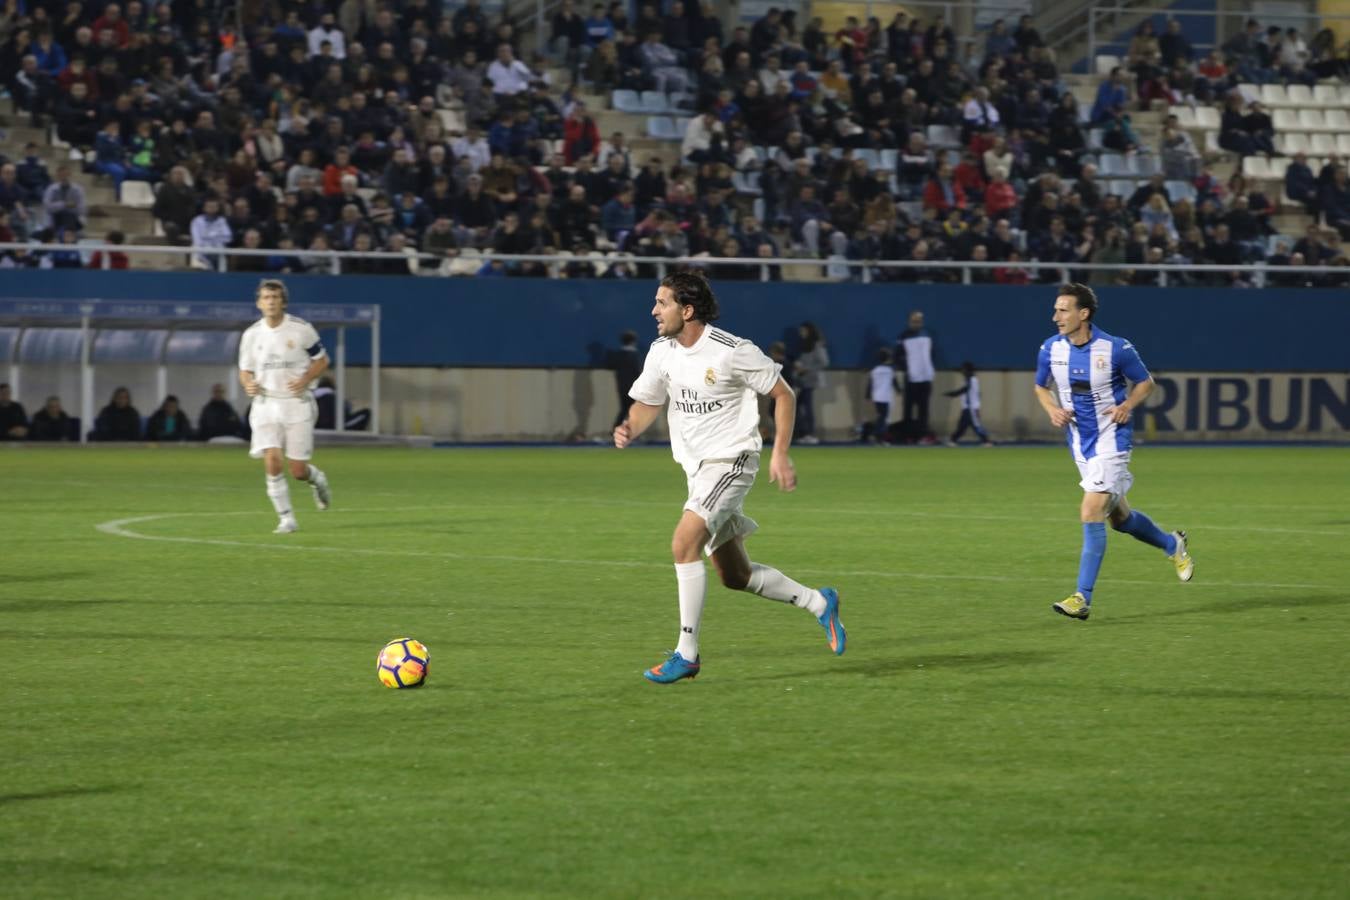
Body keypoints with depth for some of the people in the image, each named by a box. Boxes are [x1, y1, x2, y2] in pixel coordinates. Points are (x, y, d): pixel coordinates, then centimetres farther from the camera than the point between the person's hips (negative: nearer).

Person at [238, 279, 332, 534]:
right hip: (265, 405, 2)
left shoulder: (301, 329, -5)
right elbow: (245, 370, 12)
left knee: (298, 471, -2)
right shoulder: (251, 335, 2)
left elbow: (321, 359, 5)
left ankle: (316, 479, 36)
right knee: (272, 461, -15)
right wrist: (248, 384, -12)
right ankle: (286, 519, -3)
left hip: (296, 403, -2)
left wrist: (306, 379, -13)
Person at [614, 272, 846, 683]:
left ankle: (687, 653, -19)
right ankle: (819, 603, 31)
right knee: (735, 576, 11)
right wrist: (629, 429, -11)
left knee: (684, 541, -25)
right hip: (697, 468, 8)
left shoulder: (732, 352, -17)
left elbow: (783, 395, -7)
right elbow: (647, 403, 11)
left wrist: (780, 454, -11)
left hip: (731, 461, -8)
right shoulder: (662, 351, 0)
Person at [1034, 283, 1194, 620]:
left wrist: (1127, 405, -18)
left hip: (1110, 439, -6)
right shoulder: (1051, 349, -4)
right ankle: (1172, 545, 45)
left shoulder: (1116, 349, -15)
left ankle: (1083, 598, -14)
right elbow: (1041, 386, 14)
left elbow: (1145, 382, 0)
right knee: (1119, 517, 17)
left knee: (1091, 513, -17)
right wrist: (1052, 410, -7)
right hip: (1080, 443, 6)